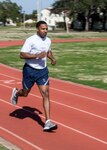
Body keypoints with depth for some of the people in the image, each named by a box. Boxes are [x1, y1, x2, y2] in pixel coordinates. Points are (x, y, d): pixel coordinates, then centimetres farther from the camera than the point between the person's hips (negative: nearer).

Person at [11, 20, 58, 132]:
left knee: (46, 94, -9)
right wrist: (37, 56, -28)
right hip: (30, 70, -4)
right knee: (25, 93, 14)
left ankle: (47, 122, -10)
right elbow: (22, 55, -20)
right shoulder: (30, 40, -16)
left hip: (43, 71, 4)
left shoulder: (48, 40, 4)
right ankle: (16, 93, 54)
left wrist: (52, 59, 4)